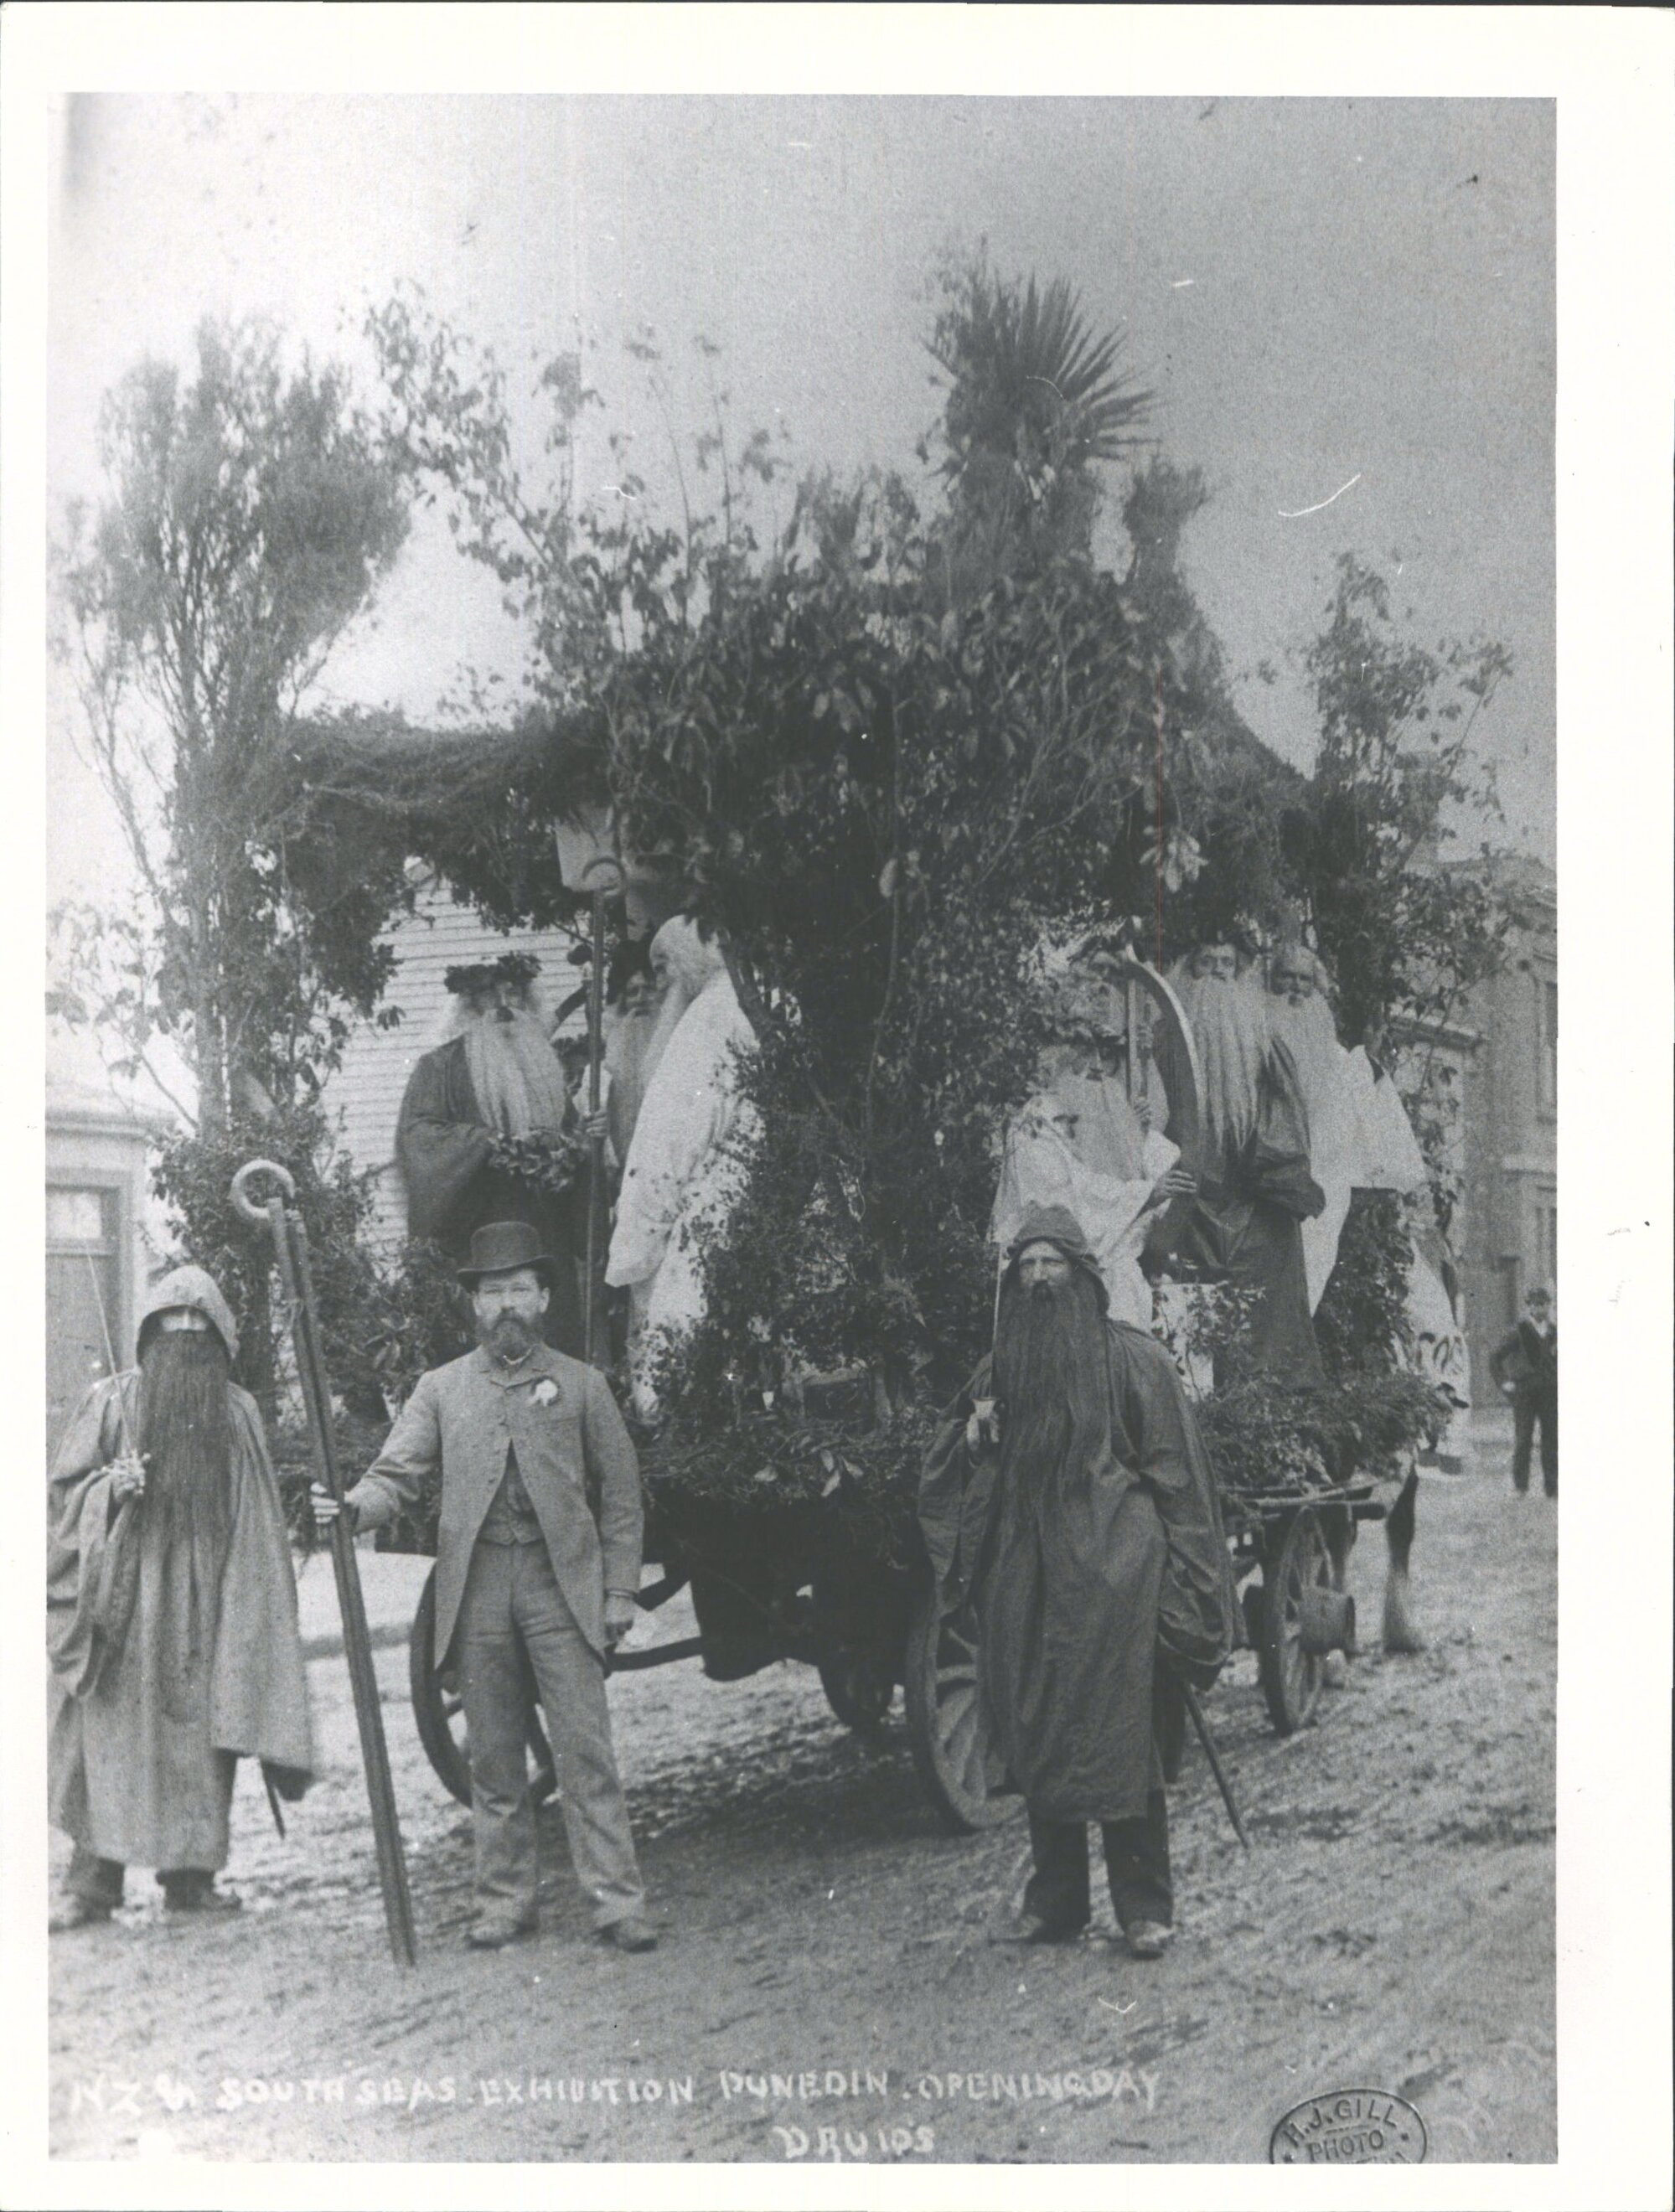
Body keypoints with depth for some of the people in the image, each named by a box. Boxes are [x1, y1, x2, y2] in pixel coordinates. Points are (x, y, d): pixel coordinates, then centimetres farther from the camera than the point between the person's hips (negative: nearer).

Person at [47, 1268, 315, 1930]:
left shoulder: (237, 1412, 10)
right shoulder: (112, 1401, 3)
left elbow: (259, 1526, 13)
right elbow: (64, 1489, 3)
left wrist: (253, 1616, 8)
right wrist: (110, 1486, -17)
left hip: (205, 1604, 2)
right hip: (124, 1599, -2)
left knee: (201, 1736, 2)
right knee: (111, 1733, -5)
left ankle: (192, 1874, 11)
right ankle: (92, 1882, 1)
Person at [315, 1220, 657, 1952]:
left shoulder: (582, 1385, 8)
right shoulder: (442, 1389, 11)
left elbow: (620, 1495, 9)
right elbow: (399, 1474, 4)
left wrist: (620, 1591, 3)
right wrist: (352, 1508, -18)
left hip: (561, 1586, -2)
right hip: (476, 1589, 2)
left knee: (585, 1748, -5)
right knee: (493, 1756, 7)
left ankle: (617, 1903, -1)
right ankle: (505, 1903, 17)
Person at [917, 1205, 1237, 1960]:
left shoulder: (1130, 1358, 0)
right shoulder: (1002, 1368, 14)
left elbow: (1175, 1471, 0)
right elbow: (948, 1479, 22)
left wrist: (1178, 1582, -5)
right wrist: (974, 1435, -1)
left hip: (1110, 1577, -5)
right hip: (1025, 1579, 5)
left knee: (1118, 1731, -6)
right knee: (1037, 1735, 6)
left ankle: (1144, 1904, 3)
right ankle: (1055, 1898, 16)